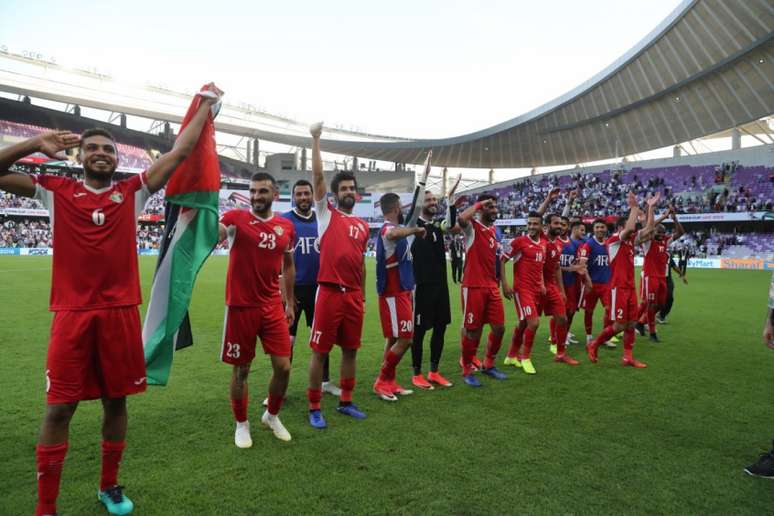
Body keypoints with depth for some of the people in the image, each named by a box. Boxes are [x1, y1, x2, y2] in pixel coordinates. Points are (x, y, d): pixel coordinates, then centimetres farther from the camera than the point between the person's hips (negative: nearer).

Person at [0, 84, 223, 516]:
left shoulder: (133, 193, 7)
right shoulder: (57, 191, 7)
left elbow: (180, 153, 7)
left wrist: (206, 105, 10)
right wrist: (36, 144, -5)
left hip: (121, 313, 1)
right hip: (72, 314, -1)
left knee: (116, 400, 12)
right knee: (59, 408, 2)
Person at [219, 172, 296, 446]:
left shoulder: (286, 227, 5)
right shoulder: (235, 218, -6)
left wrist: (290, 302, 17)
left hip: (273, 307, 3)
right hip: (241, 307, -3)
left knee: (283, 367, 3)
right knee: (241, 369, 8)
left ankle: (272, 415, 30)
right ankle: (241, 424, 29)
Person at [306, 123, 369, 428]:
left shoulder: (363, 226, 15)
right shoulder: (326, 214, 3)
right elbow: (317, 176, -6)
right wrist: (316, 140, -6)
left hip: (354, 296, 5)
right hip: (329, 293, -5)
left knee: (350, 349, 13)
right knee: (320, 351, 1)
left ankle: (345, 402, 28)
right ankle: (314, 408, 14)